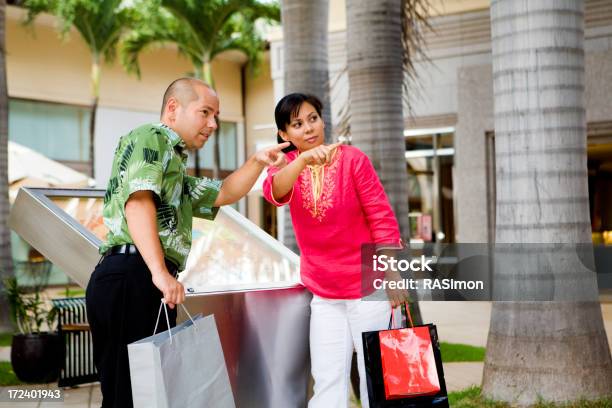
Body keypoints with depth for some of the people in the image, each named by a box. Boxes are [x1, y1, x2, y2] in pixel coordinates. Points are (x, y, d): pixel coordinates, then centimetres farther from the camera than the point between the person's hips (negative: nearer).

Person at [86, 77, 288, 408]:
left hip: (135, 280, 10)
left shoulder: (175, 167, 32)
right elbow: (138, 201, -15)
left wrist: (257, 162, 18)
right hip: (133, 276, -10)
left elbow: (223, 194, 36)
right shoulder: (151, 138, 0)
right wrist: (160, 271, -26)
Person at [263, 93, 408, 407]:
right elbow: (274, 192, -23)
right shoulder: (286, 165, 1)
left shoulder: (352, 158, -7)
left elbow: (382, 218, -7)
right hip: (323, 293, 3)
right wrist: (304, 159, -42)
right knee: (327, 382, 1)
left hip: (366, 286, -3)